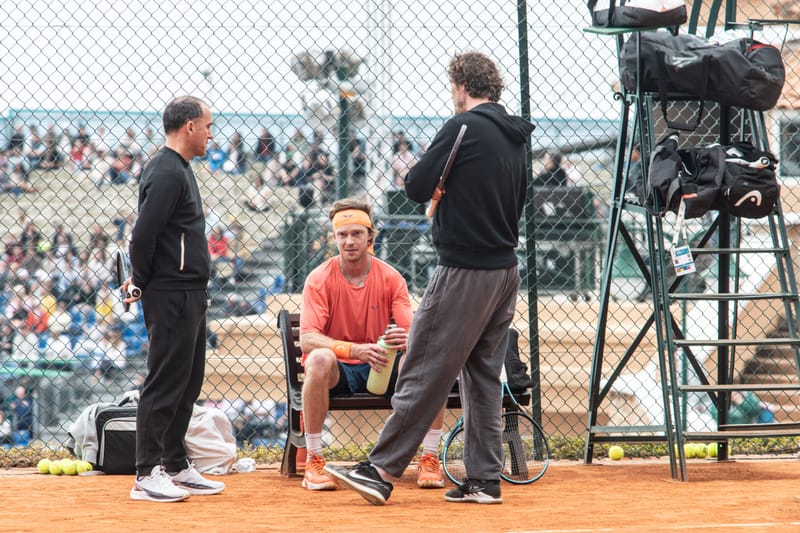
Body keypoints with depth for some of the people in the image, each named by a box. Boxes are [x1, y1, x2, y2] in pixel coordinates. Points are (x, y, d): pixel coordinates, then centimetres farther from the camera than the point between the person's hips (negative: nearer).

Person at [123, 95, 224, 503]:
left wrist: (142, 279, 12)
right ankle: (146, 476, -3)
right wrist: (141, 282, -9)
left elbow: (146, 237, 22)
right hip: (172, 297, -10)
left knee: (188, 384, 14)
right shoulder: (167, 173, -16)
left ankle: (176, 467, 22)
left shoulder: (179, 170, 18)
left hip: (190, 296, 10)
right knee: (165, 384, -7)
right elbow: (143, 235, -22)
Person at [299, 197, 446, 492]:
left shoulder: (391, 278, -2)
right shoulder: (319, 279, -10)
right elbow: (307, 339, -22)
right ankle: (313, 462, -30)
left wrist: (405, 339, -37)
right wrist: (354, 350, -39)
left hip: (381, 368, 3)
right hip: (338, 371, -2)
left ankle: (430, 459, -17)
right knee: (319, 359, -38)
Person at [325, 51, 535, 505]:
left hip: (465, 271, -8)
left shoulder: (465, 127, -11)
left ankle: (382, 471, -4)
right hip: (506, 269, 8)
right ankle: (485, 480, 12)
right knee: (484, 375, 12)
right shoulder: (516, 137, 12)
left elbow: (416, 187, -12)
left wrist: (436, 182, 9)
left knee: (425, 373, -6)